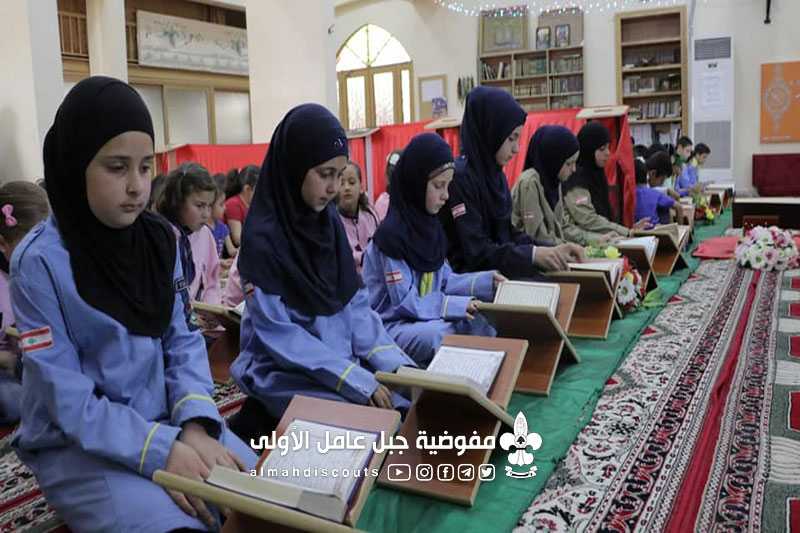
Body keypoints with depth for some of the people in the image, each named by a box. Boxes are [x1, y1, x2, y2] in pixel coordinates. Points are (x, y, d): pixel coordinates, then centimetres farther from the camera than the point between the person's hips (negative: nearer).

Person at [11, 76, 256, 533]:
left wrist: (196, 424, -16)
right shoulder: (40, 261, -15)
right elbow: (66, 400, -17)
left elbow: (182, 341, 1)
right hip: (79, 444, -4)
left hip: (168, 421, 5)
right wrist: (162, 450, -26)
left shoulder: (161, 240, 0)